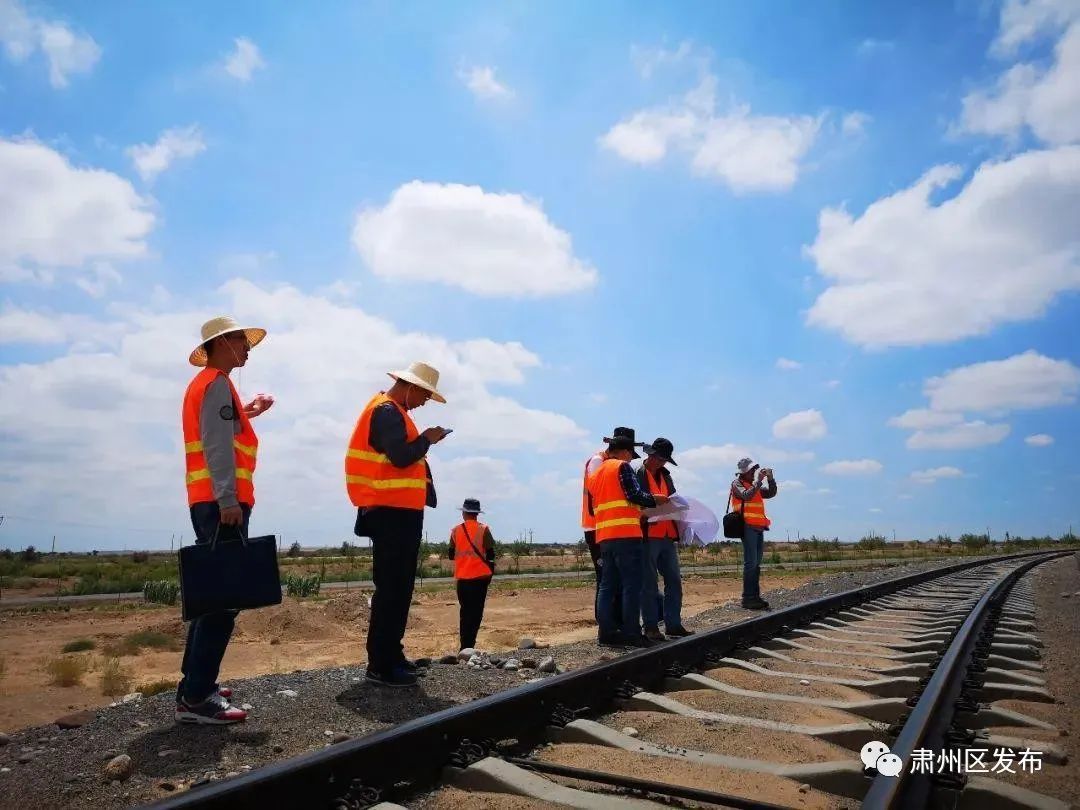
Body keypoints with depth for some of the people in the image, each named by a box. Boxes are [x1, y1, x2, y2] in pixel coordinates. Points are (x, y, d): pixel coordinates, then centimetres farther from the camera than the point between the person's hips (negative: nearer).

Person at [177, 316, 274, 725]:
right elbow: (217, 446, -19)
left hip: (208, 502, 11)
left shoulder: (203, 384, 23)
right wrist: (228, 499, -24)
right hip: (220, 502, -11)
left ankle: (195, 682, 21)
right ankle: (195, 698, -10)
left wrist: (244, 414, 24)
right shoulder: (217, 383, -9)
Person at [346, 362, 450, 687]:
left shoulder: (391, 410, 20)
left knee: (397, 586, 15)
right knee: (392, 587, -8)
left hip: (399, 511, 11)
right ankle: (381, 665, -3)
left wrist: (422, 443, 7)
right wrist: (426, 440, -8)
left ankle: (390, 654, 24)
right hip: (392, 512, -11)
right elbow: (401, 457, -22)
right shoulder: (387, 411, -12)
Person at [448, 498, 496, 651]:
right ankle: (468, 646, -8)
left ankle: (464, 645, 14)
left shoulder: (456, 530, 4)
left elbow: (451, 555, 10)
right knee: (476, 612, 0)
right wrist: (491, 573, 12)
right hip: (480, 576, -3)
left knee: (464, 611, 14)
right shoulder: (483, 529, -4)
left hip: (462, 577, 3)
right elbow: (490, 554, -4)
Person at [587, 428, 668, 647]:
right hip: (626, 534, -8)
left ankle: (607, 632, 7)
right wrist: (654, 500, 3)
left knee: (607, 585, 8)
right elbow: (635, 495, -13)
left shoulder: (595, 474, 21)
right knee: (631, 585, -4)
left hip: (604, 536, 8)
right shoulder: (622, 467, -2)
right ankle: (631, 633, -4)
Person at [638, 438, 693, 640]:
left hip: (668, 536, 7)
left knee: (674, 581, 8)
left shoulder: (665, 476, 18)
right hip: (648, 536, -7)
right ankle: (651, 627, 7)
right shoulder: (637, 474, -4)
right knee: (649, 583, 0)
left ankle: (673, 624, 16)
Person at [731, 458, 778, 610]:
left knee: (756, 564, 6)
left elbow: (771, 493, 18)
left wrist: (770, 478, 6)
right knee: (750, 563, -12)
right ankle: (748, 599, -12)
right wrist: (759, 480, -14)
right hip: (748, 527, -8)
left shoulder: (754, 486, 23)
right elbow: (746, 496, -17)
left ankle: (755, 597, 9)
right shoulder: (737, 484, 1)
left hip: (758, 528, 8)